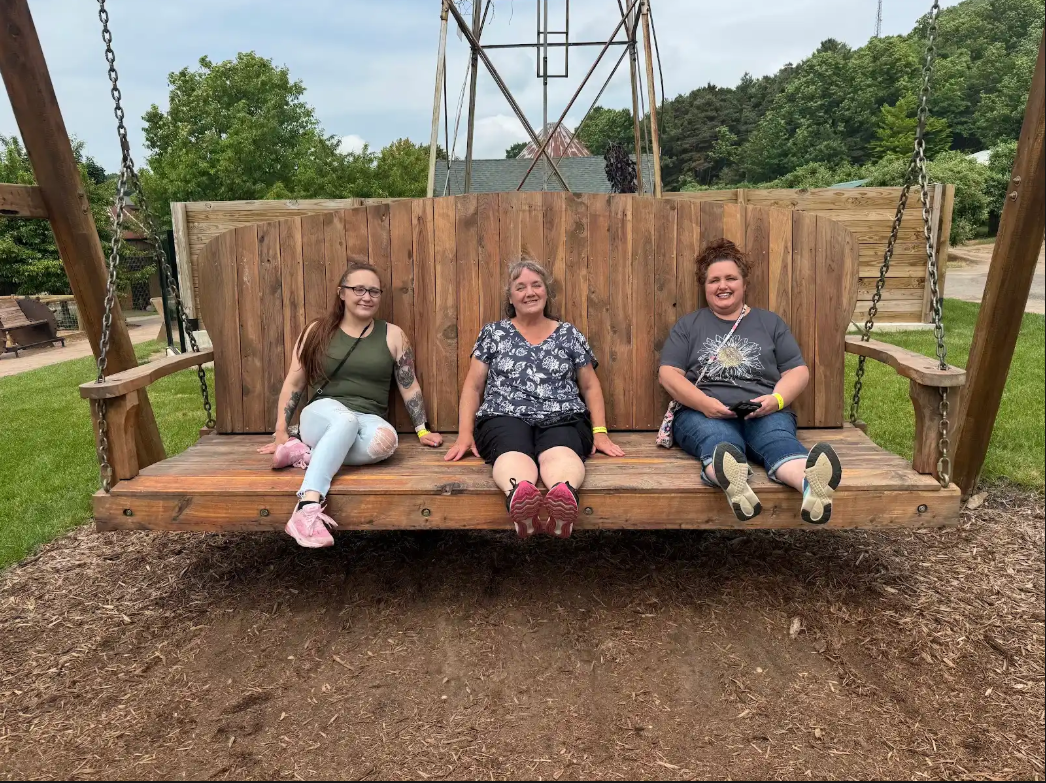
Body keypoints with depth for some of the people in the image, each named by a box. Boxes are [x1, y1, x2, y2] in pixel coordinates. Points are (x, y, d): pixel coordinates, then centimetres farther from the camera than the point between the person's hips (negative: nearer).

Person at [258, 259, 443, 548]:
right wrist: (281, 432, 7)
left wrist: (422, 430, 7)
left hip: (369, 420, 1)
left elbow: (410, 387, 11)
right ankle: (308, 508, -48)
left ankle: (307, 453, -26)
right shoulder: (317, 331, 7)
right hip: (323, 414, -1)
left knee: (386, 440, -37)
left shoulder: (393, 335, 8)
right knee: (346, 421, -40)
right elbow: (293, 384, 9)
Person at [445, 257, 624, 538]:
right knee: (513, 451, -38)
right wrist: (465, 434, 2)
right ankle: (518, 496, -69)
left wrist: (600, 431, 7)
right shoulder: (493, 333, 16)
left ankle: (564, 495, -68)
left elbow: (590, 386, 20)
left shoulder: (569, 334, 18)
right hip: (505, 418, 0)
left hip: (562, 419, 1)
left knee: (560, 451, -37)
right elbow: (473, 386, 14)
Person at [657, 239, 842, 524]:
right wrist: (705, 403, -13)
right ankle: (734, 487, -72)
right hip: (702, 412, -1)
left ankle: (811, 484, -68)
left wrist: (777, 399, -8)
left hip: (763, 412, 2)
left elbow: (798, 371, 16)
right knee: (719, 442, -39)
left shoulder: (770, 322, 24)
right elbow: (668, 374, 6)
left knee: (779, 440, -36)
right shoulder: (688, 325, 20)